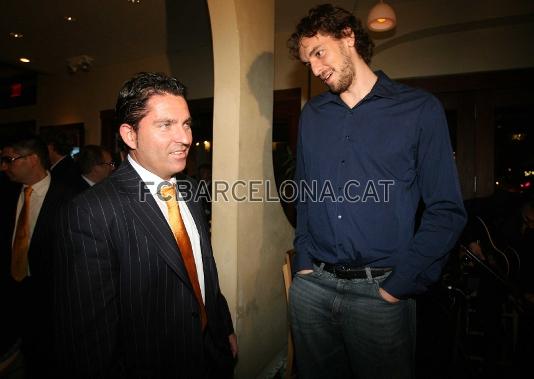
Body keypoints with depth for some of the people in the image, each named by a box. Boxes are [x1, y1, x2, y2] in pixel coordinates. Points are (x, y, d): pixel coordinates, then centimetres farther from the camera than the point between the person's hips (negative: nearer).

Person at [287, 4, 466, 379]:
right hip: (312, 285, 4)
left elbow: (447, 210, -6)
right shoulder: (312, 115, 8)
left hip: (381, 291, -3)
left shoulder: (420, 109, -4)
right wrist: (304, 259, 2)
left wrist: (400, 285, -11)